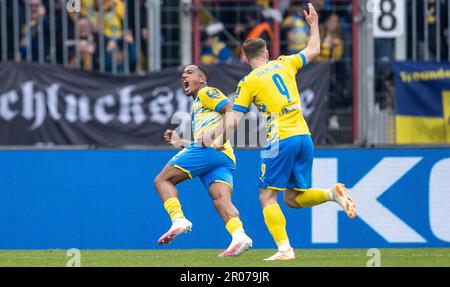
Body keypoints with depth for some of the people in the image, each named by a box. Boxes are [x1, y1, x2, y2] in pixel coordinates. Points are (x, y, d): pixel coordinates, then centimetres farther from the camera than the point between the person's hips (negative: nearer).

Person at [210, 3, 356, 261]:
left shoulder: (248, 82, 1)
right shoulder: (284, 64, 14)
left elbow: (234, 119, -2)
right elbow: (313, 50, 30)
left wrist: (220, 141, 6)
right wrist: (314, 25, 44)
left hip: (281, 140, -6)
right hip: (304, 136, 6)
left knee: (268, 197, -1)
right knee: (293, 199, 15)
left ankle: (285, 249, -14)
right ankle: (333, 194, -8)